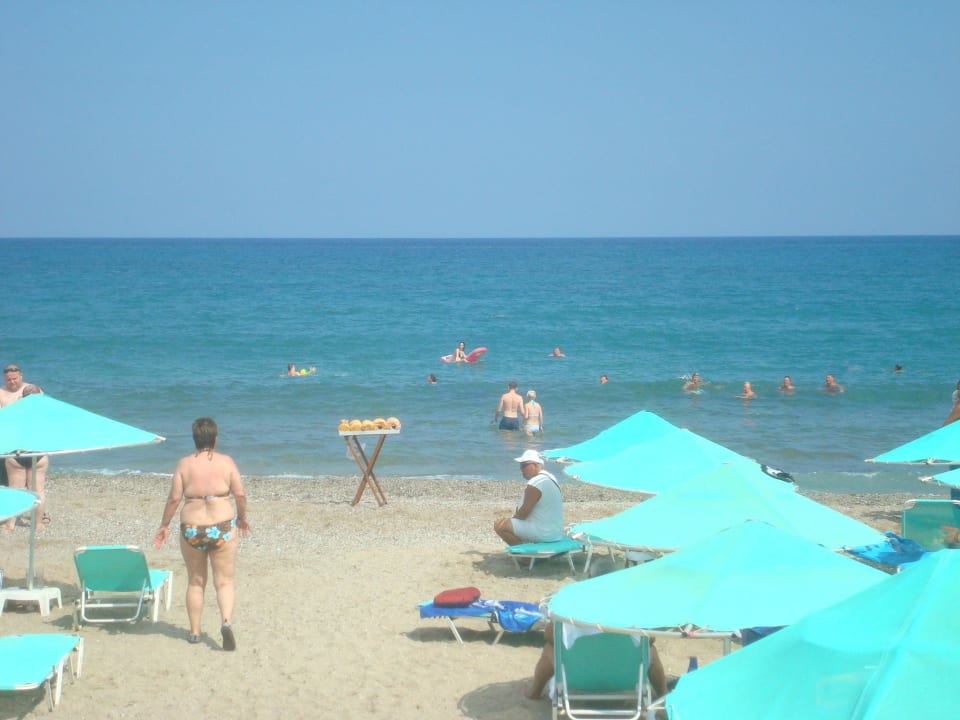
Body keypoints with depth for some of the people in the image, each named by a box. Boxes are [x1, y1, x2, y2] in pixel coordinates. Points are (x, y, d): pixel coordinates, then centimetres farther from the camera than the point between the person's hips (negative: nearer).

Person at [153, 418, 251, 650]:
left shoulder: (184, 464, -2)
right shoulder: (226, 462, -3)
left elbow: (174, 498, -4)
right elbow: (240, 495, -2)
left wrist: (164, 525, 9)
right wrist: (242, 517, 15)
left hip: (192, 529, 1)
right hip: (223, 527, -1)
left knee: (195, 582, 16)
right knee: (224, 581, 5)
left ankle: (194, 631, 20)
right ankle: (226, 620, -18)